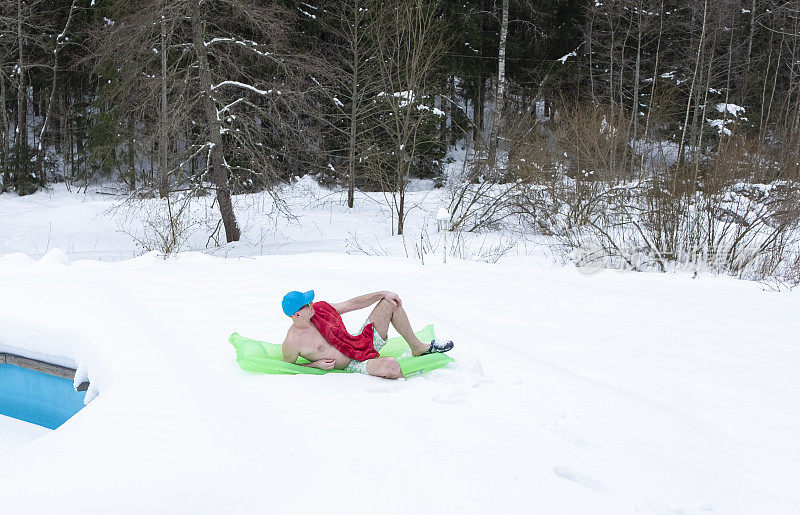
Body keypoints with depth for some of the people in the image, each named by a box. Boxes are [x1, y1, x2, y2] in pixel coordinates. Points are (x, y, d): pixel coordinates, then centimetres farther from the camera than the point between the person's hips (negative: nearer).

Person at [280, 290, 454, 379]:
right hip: (354, 366, -8)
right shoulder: (292, 343, -19)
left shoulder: (319, 310, -1)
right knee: (391, 364, -39)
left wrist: (382, 294, 2)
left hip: (363, 343, 8)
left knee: (390, 303, 3)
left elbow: (354, 303, 7)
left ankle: (418, 347, 14)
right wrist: (315, 364, -17)